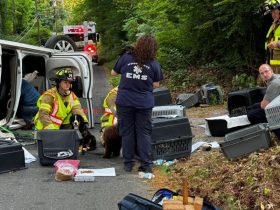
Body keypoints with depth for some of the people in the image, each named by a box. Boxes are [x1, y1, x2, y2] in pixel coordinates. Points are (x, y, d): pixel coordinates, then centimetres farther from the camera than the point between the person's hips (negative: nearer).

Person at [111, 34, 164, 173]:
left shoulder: (126, 57, -4)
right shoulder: (154, 64, -4)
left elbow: (113, 72, 7)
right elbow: (156, 84, 4)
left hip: (125, 102, 0)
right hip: (144, 103, 0)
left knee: (127, 132, 10)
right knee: (144, 133, 8)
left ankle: (128, 164, 15)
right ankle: (146, 165, 7)